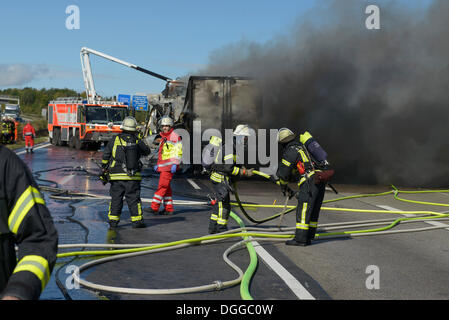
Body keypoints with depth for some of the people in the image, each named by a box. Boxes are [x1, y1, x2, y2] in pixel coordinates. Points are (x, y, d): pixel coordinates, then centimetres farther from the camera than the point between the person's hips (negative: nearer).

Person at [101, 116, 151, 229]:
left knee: (116, 199, 9)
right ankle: (137, 221, 8)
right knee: (133, 199, 7)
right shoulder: (138, 141, -2)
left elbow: (105, 155, 3)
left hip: (117, 175, 0)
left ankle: (113, 222, 10)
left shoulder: (115, 139, -3)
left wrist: (104, 169, 15)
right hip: (133, 177, 0)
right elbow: (147, 151, 17)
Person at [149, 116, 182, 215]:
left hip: (169, 165, -9)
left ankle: (154, 207, -16)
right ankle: (169, 209, 12)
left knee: (162, 186, -12)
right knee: (166, 187, 9)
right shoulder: (163, 137, 21)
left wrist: (175, 164, -20)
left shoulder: (174, 137, -7)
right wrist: (158, 164, 24)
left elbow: (178, 152, -13)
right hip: (163, 166, 9)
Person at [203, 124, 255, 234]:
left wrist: (240, 167, 5)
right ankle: (221, 229, 4)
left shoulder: (233, 145, 12)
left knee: (219, 203, 17)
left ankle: (213, 228, 25)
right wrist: (244, 172, -18)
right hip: (221, 178, -10)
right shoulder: (230, 146, -21)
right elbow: (228, 168, -26)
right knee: (224, 204, -3)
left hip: (217, 177, 10)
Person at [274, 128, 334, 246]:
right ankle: (309, 237, 18)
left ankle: (300, 239, -9)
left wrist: (284, 188, 16)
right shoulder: (302, 145, 21)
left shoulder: (290, 151, -6)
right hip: (321, 180, 9)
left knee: (303, 209, -7)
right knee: (314, 210, 12)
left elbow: (284, 173, -1)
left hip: (311, 179, -9)